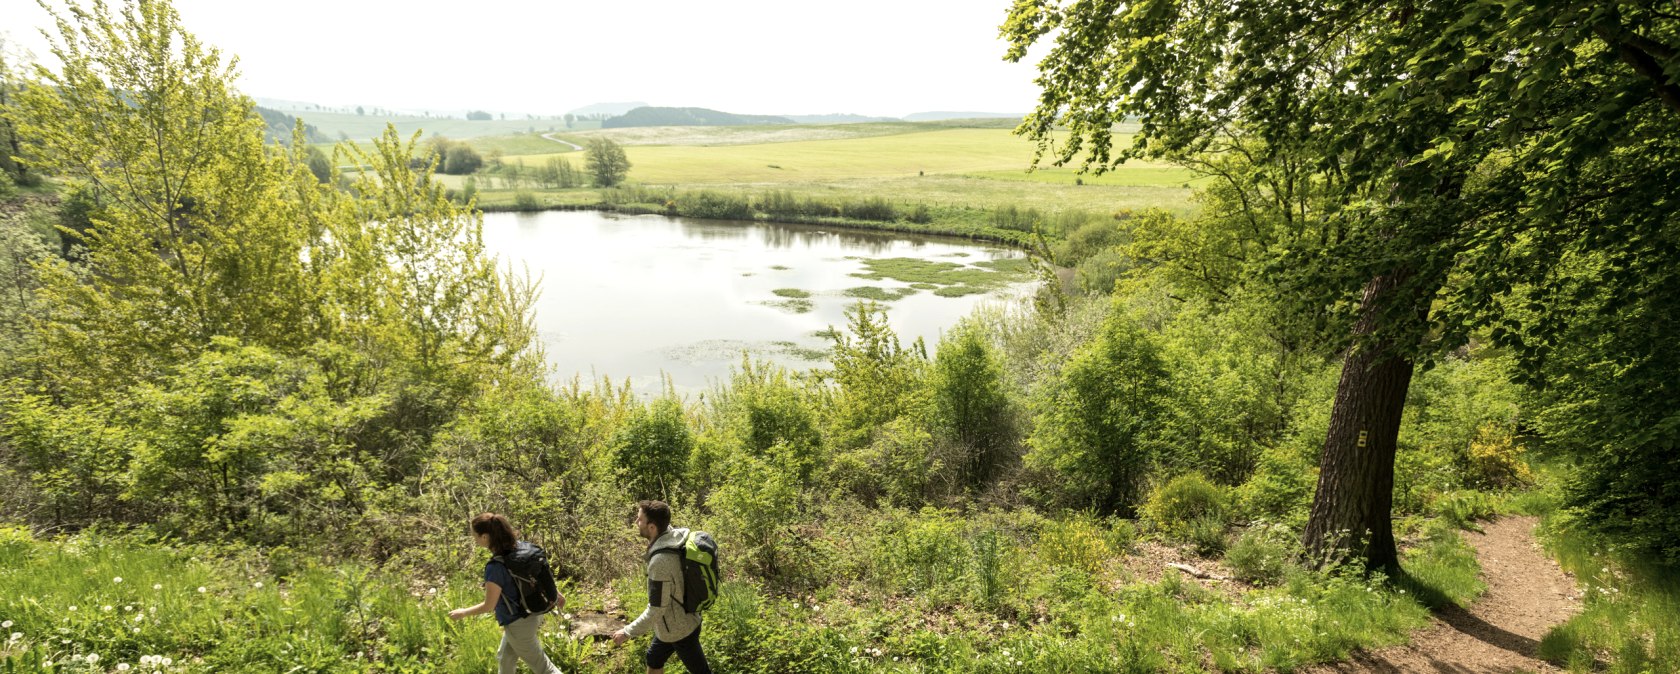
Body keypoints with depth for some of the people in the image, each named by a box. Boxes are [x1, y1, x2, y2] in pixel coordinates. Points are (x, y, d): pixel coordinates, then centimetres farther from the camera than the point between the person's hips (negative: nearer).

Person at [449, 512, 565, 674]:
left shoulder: (495, 567, -31)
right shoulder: (518, 546, -9)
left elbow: (489, 606, -21)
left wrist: (463, 612, -4)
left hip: (519, 624, -8)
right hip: (531, 613, 8)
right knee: (504, 658, 29)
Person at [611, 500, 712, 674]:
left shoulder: (660, 560, -34)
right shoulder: (674, 538, -9)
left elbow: (655, 611, -27)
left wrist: (627, 632, -16)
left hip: (678, 629, -9)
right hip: (683, 619, 9)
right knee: (653, 660, 27)